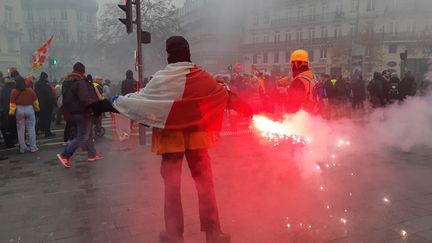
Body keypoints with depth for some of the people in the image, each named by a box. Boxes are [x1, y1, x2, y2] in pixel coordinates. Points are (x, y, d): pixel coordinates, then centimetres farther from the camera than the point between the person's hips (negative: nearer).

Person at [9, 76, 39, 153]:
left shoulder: (14, 91, -5)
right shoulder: (30, 90, -3)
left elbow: (12, 103, -3)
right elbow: (35, 101, 6)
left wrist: (11, 112, 7)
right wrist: (37, 109, 21)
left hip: (19, 110, 0)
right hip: (29, 109, 0)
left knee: (21, 130, 10)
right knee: (31, 129, 6)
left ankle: (22, 148, 14)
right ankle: (33, 147, 8)